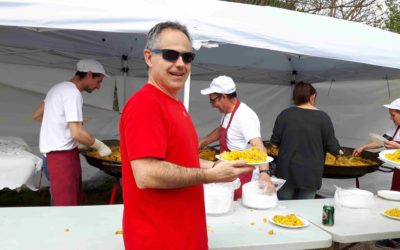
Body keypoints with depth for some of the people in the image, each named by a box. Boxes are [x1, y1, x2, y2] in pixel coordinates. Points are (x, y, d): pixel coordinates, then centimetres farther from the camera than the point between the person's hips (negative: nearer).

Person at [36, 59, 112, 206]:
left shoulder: (59, 88, 14)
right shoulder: (73, 93, -16)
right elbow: (77, 133, -22)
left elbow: (36, 115, 19)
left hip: (59, 152, 10)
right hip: (62, 154, -10)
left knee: (75, 201, 15)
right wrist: (100, 146, -8)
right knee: (67, 205, -6)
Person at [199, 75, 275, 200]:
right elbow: (221, 130, 26)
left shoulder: (244, 116, -23)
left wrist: (264, 173, -47)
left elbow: (258, 147, -34)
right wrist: (201, 142, 18)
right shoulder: (227, 113, 6)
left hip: (245, 178, -9)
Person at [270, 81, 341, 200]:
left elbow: (274, 143, -1)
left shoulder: (285, 114, -5)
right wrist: (337, 152, 18)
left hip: (286, 171, 1)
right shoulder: (323, 117, -7)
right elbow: (333, 147, -5)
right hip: (310, 174, -1)